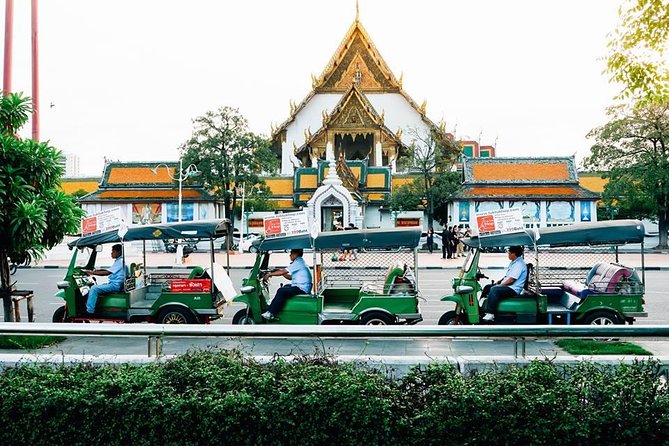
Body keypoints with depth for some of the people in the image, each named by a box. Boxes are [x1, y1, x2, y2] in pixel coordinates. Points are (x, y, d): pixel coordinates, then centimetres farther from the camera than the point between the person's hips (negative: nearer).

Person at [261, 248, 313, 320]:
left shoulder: (298, 262, -12)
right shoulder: (299, 262, 19)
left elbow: (283, 272, -15)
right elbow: (291, 277, 20)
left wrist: (269, 274, -9)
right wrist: (282, 273, 10)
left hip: (302, 289, -11)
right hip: (302, 287, 11)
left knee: (281, 291, -20)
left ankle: (271, 313, -19)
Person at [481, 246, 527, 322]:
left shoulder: (519, 264, -16)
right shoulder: (513, 262, 18)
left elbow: (511, 279, -22)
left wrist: (500, 285, -16)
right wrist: (499, 281, 9)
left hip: (513, 289, -11)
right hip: (506, 286, 11)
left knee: (494, 290, -31)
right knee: (487, 287, 10)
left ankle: (490, 314, -34)